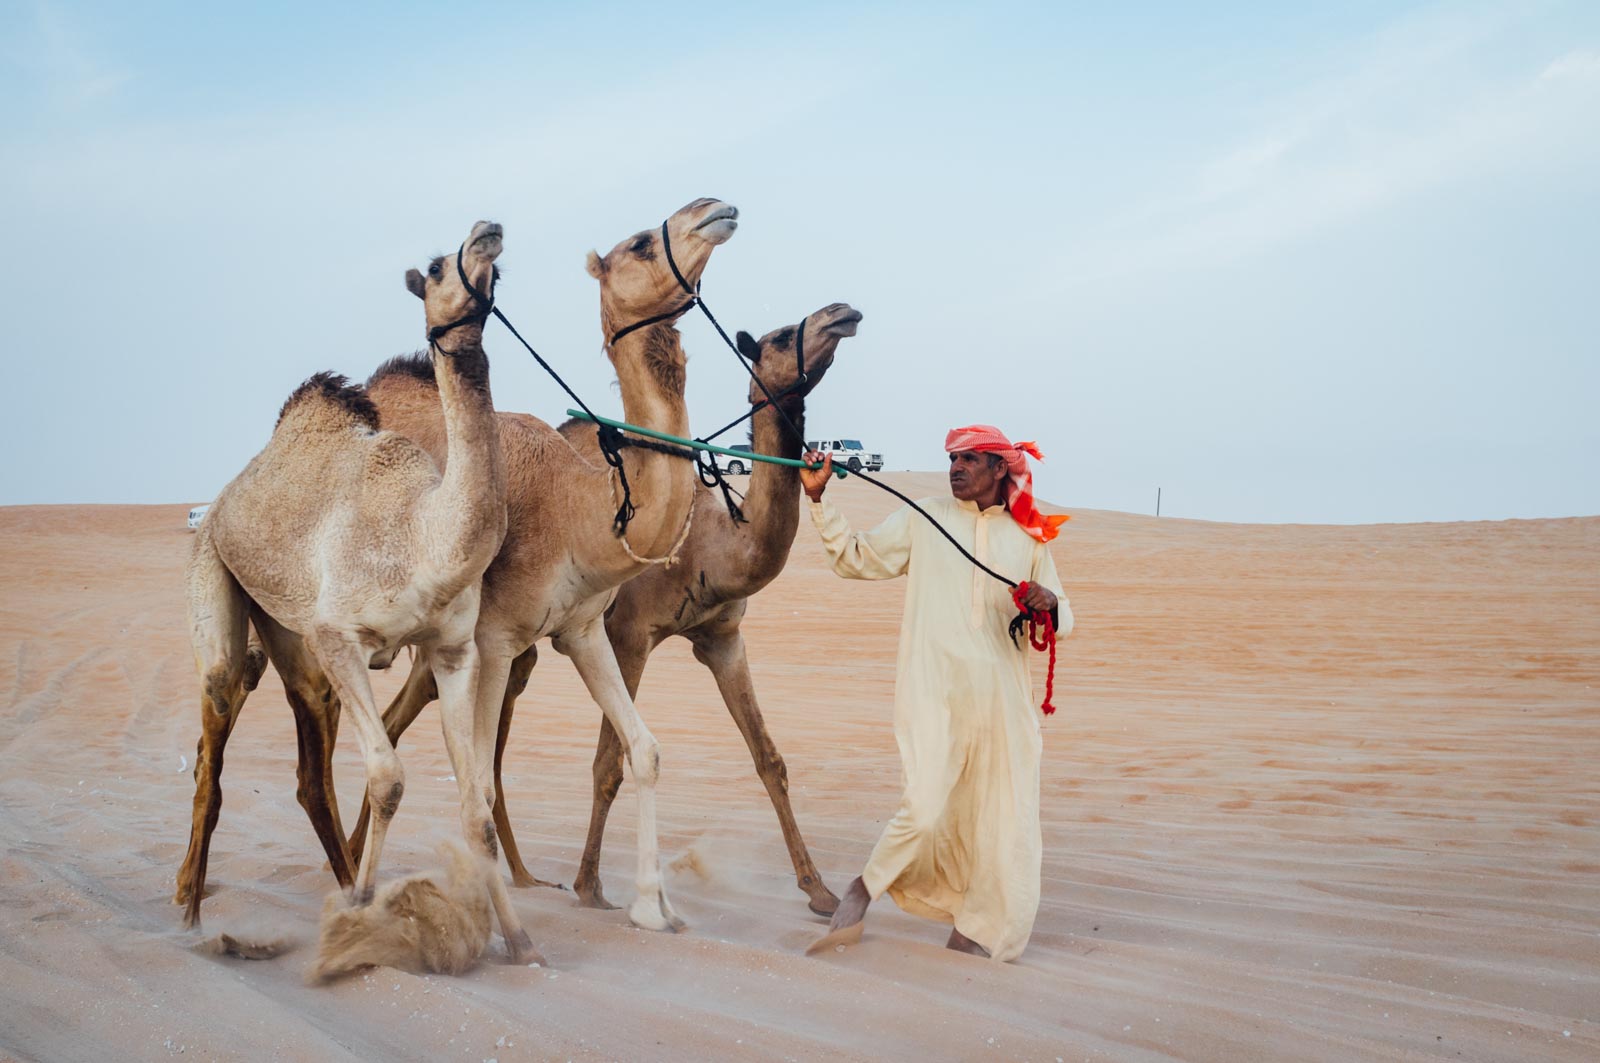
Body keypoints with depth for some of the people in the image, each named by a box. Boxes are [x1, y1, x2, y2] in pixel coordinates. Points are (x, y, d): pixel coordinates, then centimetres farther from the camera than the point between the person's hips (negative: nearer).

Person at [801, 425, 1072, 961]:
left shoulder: (1028, 537, 13)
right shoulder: (922, 520, 9)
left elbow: (1062, 616, 18)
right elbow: (855, 557, 8)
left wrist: (1048, 605, -6)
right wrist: (819, 499, -2)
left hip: (1002, 696, 3)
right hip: (933, 691, -3)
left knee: (1002, 815, 5)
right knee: (924, 806, -15)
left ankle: (975, 933, 21)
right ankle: (863, 890, 11)